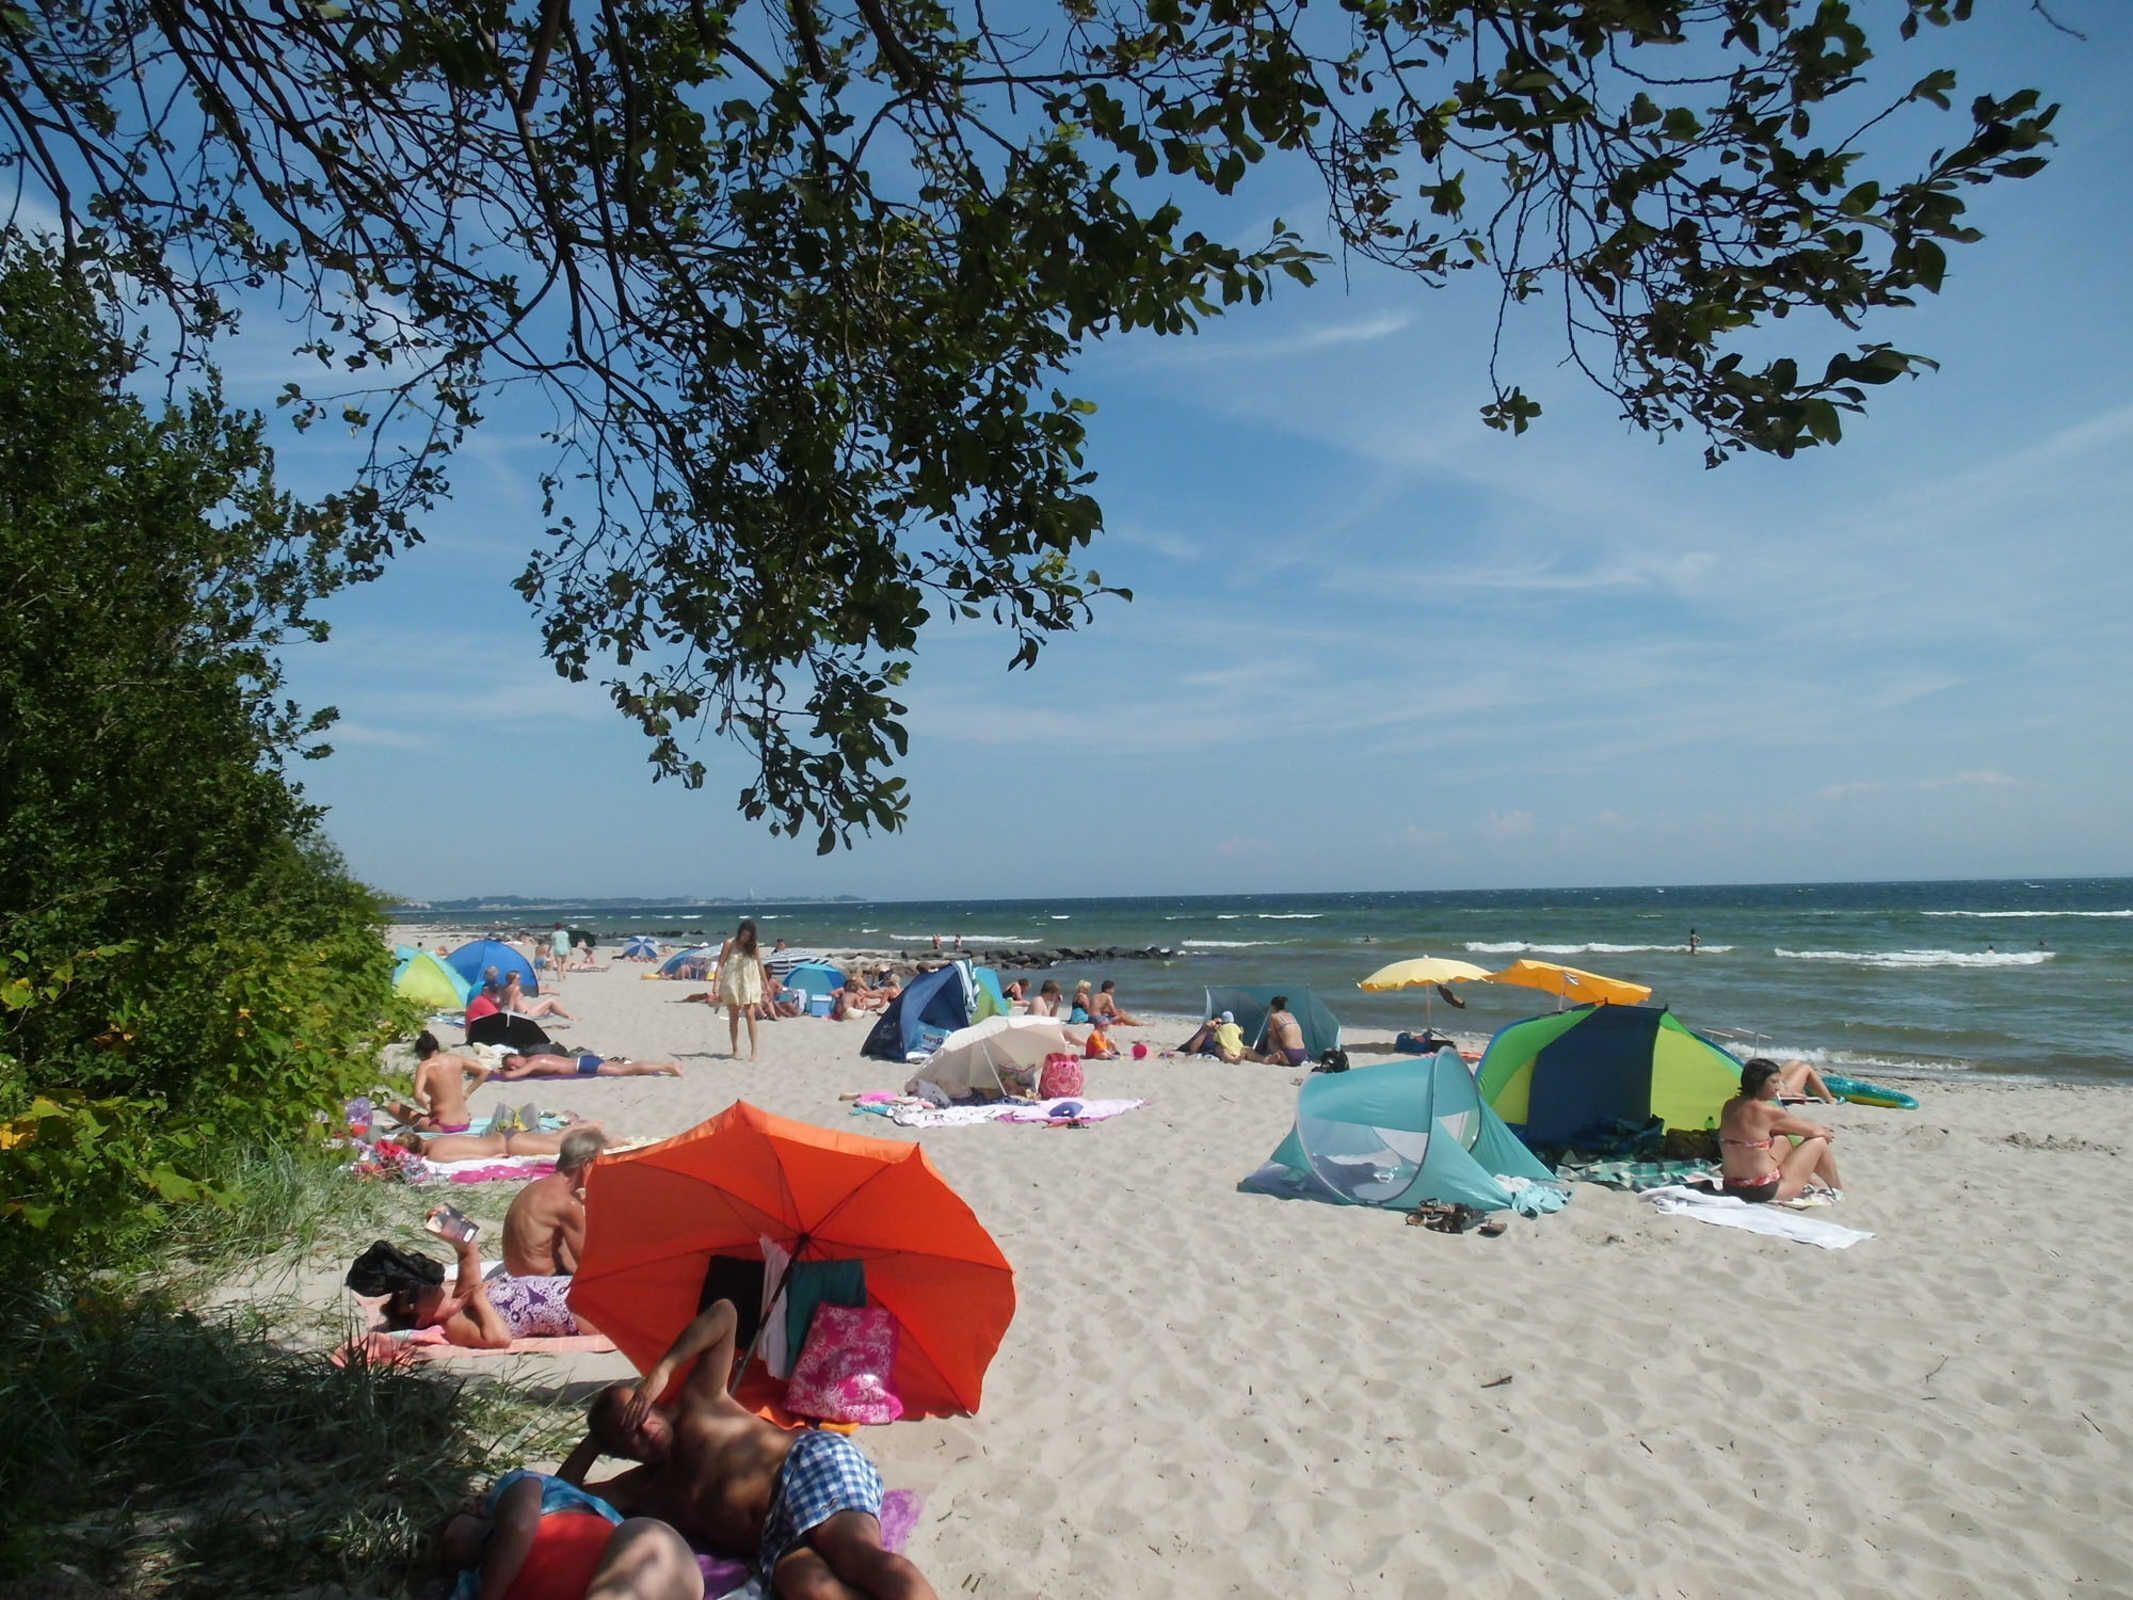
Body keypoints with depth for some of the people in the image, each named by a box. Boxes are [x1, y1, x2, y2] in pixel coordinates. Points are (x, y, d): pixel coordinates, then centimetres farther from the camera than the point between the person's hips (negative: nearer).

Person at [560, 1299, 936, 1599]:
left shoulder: (698, 1403, 19)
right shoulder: (644, 1489, 30)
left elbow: (723, 1313, 13)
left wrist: (661, 1370, 6)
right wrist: (594, 1440, 26)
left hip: (813, 1463, -3)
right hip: (776, 1536, 3)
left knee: (859, 1555, -36)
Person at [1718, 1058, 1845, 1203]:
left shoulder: (1730, 1106, 4)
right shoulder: (1767, 1111, -17)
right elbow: (1812, 1131, 1)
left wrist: (1817, 1129, 25)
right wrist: (1824, 1133, 24)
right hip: (1765, 1191, -7)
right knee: (1818, 1141, 12)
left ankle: (1816, 1182, 45)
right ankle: (1837, 1190, 34)